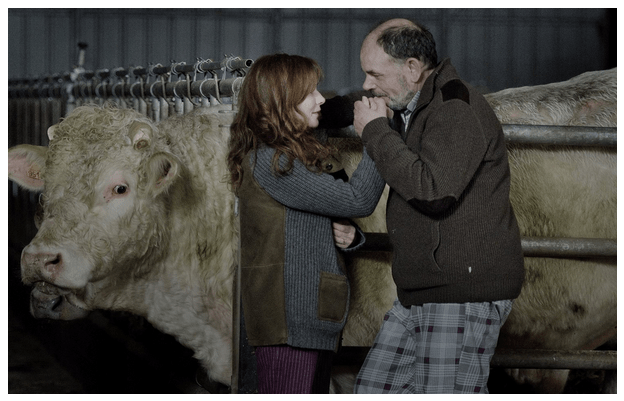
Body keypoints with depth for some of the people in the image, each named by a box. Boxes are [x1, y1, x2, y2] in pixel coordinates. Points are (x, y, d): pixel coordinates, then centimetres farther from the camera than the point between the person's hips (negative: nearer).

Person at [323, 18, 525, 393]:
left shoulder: (458, 109, -16)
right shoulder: (411, 112, 17)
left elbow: (432, 189, -28)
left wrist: (377, 132, -18)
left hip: (465, 292, -10)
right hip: (420, 292, 10)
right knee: (374, 389, 11)